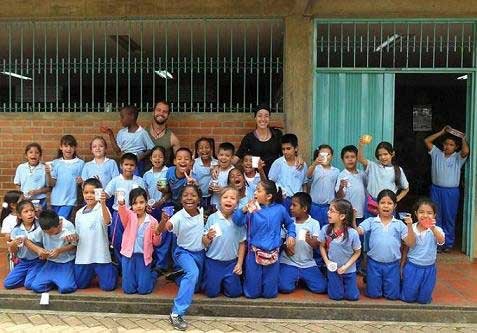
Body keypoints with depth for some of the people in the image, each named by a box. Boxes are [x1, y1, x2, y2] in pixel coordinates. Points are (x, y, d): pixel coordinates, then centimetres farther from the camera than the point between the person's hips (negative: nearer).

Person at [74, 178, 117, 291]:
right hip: (83, 255, 5)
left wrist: (103, 204, -49)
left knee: (107, 286, -2)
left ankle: (112, 271, 30)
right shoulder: (79, 213, 8)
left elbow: (107, 221, -35)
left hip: (100, 254, -5)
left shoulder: (102, 209, -11)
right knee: (80, 285, 11)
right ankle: (92, 273, 40)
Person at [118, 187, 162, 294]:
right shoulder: (129, 216, -2)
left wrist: (157, 233, -16)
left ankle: (152, 275, 30)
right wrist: (121, 204, -49)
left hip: (143, 256, 0)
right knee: (128, 289, 2)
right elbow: (123, 212, -27)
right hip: (128, 255, 1)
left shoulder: (152, 221, -1)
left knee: (144, 289, -1)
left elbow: (156, 243, 5)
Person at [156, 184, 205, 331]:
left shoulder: (202, 212, -11)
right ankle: (176, 313, -27)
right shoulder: (179, 216, -24)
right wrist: (163, 221, -59)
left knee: (195, 286, 17)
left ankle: (180, 275, 49)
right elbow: (160, 230, -39)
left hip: (200, 253, 5)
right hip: (184, 252, -5)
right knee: (193, 272, -34)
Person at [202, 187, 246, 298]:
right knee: (212, 293, 6)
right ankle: (208, 279, 37)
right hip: (213, 262, -1)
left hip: (231, 263, 1)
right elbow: (204, 243, -5)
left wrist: (239, 263, 0)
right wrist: (208, 237, -27)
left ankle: (225, 282, 34)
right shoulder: (212, 218, -11)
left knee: (234, 293, 4)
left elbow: (242, 244, 2)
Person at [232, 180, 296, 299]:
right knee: (252, 293, 7)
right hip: (254, 254, -1)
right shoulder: (252, 209, -5)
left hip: (272, 255, 1)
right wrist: (245, 209, -35)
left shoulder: (280, 209, -1)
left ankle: (268, 284, 40)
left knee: (270, 293, 8)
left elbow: (289, 223, 17)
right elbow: (237, 221, -19)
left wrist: (291, 235, 1)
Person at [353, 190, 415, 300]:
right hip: (374, 263, 0)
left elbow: (410, 243, -6)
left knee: (393, 295, 8)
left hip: (392, 264, 1)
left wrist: (410, 226, -19)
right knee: (373, 294, 7)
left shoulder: (399, 224, -2)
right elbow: (357, 232, -13)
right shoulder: (371, 221, -3)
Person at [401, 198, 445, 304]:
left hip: (429, 268, 0)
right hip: (412, 266, 0)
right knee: (408, 297, 7)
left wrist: (433, 228, -51)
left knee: (424, 299, 9)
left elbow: (441, 241, -33)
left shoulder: (436, 230, -10)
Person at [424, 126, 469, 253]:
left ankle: (448, 243, 19)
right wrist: (442, 132, -2)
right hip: (436, 189, 2)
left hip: (451, 191, -2)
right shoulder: (436, 154, 3)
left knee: (449, 218, 7)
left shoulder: (458, 157, -3)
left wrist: (463, 138, -9)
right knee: (436, 217, 8)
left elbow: (466, 151, -25)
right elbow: (427, 141, -1)